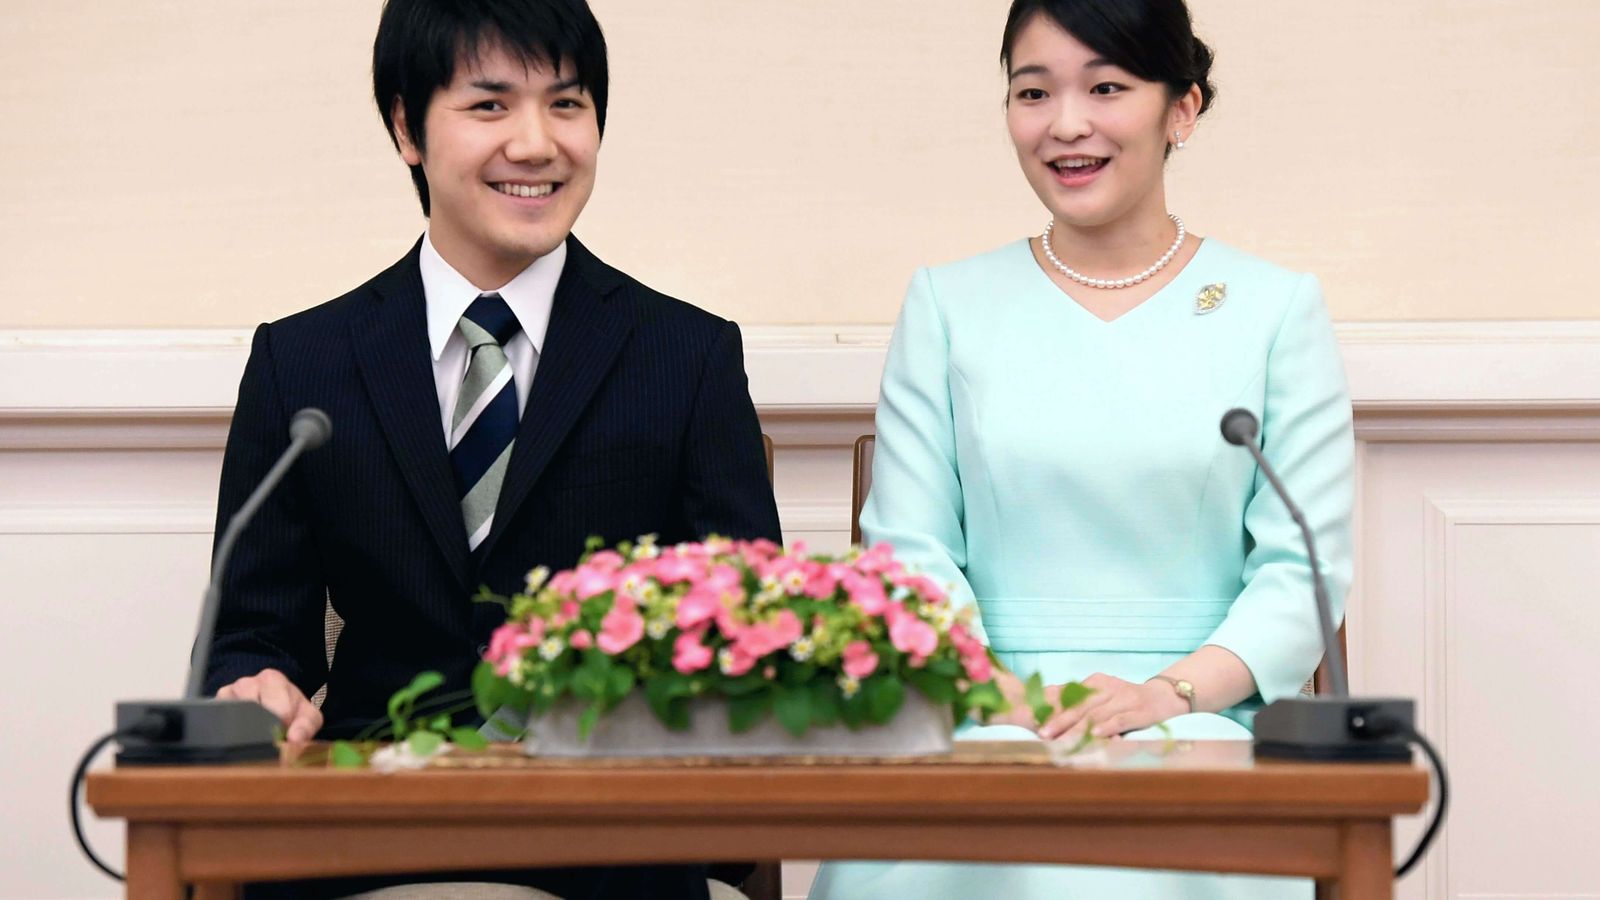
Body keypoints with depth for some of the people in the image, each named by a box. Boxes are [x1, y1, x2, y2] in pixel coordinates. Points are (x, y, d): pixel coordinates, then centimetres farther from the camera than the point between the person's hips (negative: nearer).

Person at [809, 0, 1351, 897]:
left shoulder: (1277, 308, 10)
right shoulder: (949, 305, 14)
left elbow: (1305, 567, 4)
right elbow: (909, 547, 7)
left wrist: (1175, 689, -14)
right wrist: (990, 691, -12)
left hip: (1202, 719, -1)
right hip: (985, 726, 1)